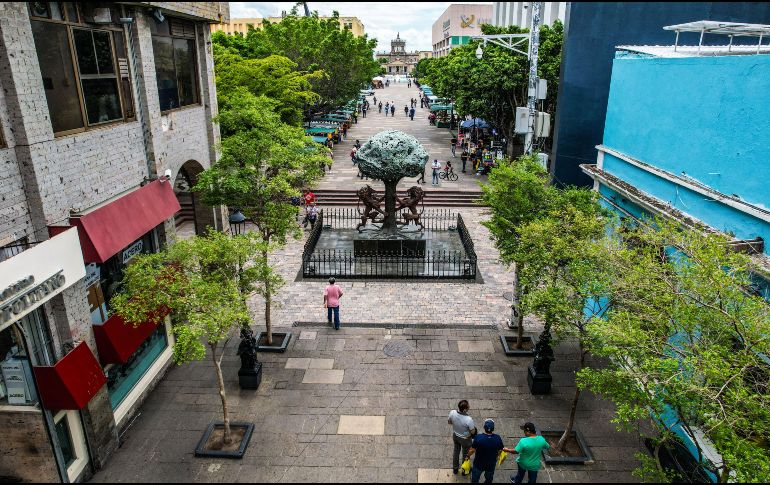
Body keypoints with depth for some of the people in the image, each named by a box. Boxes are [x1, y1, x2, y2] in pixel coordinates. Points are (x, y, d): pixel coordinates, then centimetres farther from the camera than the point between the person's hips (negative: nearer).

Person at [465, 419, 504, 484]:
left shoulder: (478, 437, -31)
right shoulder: (498, 438, -24)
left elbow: (472, 450, -19)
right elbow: (500, 450, -7)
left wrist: (468, 455, 1)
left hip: (479, 464, -2)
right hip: (491, 464, 2)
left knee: (475, 478, 25)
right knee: (489, 479, 31)